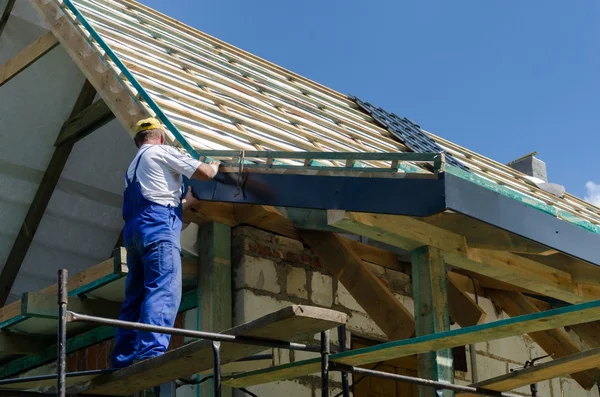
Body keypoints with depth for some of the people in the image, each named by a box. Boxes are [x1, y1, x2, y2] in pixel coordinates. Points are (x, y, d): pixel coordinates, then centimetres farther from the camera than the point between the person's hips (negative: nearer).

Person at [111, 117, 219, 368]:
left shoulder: (133, 166, 32)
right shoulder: (162, 152, 9)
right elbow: (205, 173, 5)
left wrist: (188, 201, 48)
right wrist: (215, 165, 27)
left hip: (134, 230, 9)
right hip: (158, 228, -8)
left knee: (135, 297, 6)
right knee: (164, 291, -18)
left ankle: (123, 360, 2)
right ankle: (151, 352, -32)